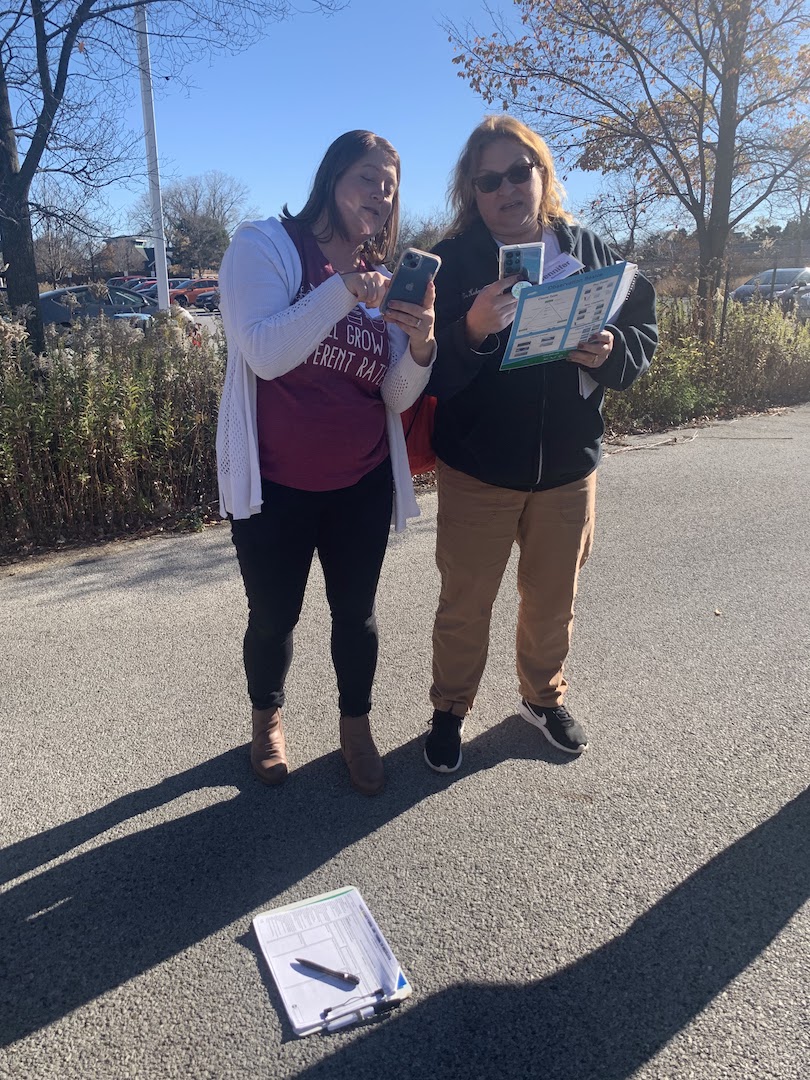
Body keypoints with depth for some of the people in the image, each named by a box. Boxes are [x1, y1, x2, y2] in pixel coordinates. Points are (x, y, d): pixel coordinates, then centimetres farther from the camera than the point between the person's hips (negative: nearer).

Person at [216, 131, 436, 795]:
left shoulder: (383, 279, 7)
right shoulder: (267, 246, -7)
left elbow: (399, 398, 0)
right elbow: (265, 355, -23)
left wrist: (420, 346, -19)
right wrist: (344, 291, -28)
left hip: (363, 483, 4)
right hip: (276, 483, -3)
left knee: (355, 612, 12)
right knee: (274, 615, 10)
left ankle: (356, 727, 35)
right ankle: (268, 718, 38)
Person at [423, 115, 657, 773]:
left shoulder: (591, 251, 1)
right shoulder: (451, 263, -8)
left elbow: (644, 337, 3)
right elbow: (429, 375, -15)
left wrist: (610, 352, -18)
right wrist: (472, 332, -33)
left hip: (569, 465, 3)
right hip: (476, 468, -2)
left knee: (554, 600, 18)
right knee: (465, 604, 10)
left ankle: (544, 696, 43)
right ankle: (450, 711, 33)